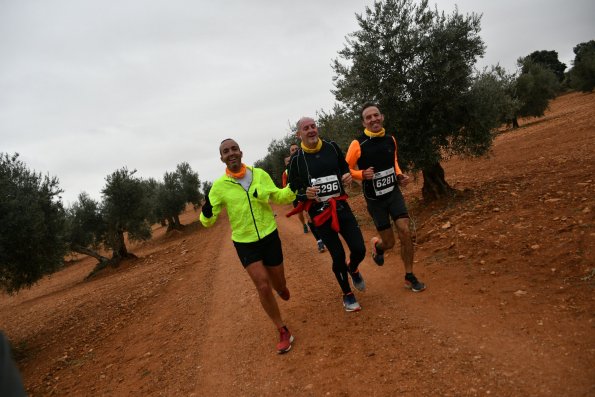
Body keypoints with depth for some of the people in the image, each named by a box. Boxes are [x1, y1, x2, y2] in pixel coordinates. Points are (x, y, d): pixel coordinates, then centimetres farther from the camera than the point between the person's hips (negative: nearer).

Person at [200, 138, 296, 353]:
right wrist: (206, 213, -31)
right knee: (263, 286, -11)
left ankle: (280, 287, 55)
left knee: (278, 284, 13)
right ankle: (283, 331, 11)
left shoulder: (260, 174, -6)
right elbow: (208, 221, -8)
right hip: (244, 243, -1)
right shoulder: (219, 186, -11)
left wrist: (292, 188, -13)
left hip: (270, 236, 2)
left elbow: (278, 198, 6)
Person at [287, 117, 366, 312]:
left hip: (341, 206, 3)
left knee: (359, 249, -3)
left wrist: (348, 176, -5)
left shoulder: (332, 147, 2)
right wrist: (305, 193, -23)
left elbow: (345, 167, 18)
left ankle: (353, 269, 36)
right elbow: (293, 190, -2)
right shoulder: (296, 159, -6)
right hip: (319, 213, -2)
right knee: (338, 257, 0)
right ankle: (347, 294, 27)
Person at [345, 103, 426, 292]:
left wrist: (399, 175, 1)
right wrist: (362, 174, -27)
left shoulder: (390, 139, 1)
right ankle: (377, 245, 41)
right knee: (389, 242, 2)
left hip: (394, 193, 4)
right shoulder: (358, 144, -15)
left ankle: (409, 277, 8)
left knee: (405, 232, -10)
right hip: (374, 199, -3)